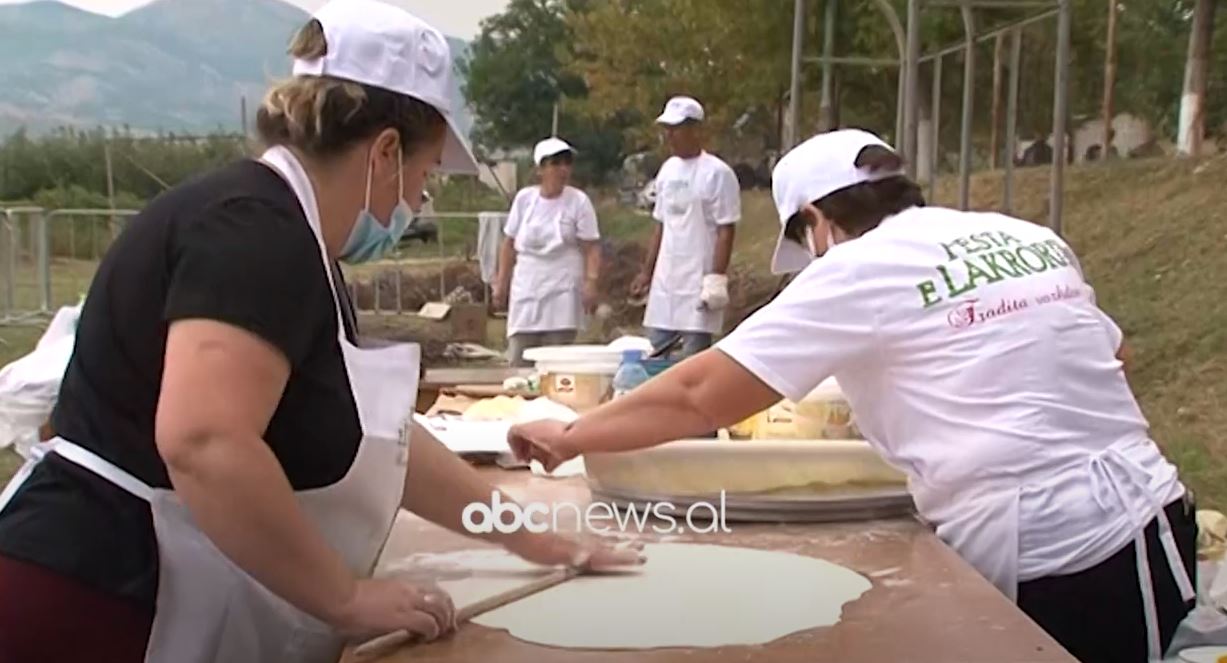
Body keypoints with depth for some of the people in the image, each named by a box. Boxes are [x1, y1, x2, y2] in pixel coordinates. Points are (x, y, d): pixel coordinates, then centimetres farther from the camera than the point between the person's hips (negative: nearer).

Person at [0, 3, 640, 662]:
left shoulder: (291, 243, 11)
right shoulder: (261, 233, -19)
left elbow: (378, 438, 16)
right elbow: (205, 445, -33)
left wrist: (525, 537, 17)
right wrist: (349, 597, -21)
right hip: (91, 610, -10)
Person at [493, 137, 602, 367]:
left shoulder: (579, 201, -2)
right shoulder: (524, 198, 5)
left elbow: (591, 248, -5)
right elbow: (510, 244, 12)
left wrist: (591, 283, -19)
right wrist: (501, 283, 10)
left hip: (562, 290, -2)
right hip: (526, 288, 3)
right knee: (518, 358, 0)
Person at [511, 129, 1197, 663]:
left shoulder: (855, 272, -9)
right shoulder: (1033, 238, 9)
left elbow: (697, 398, -7)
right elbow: (1111, 351, 25)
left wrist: (568, 438, 5)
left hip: (1039, 564, -6)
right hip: (1149, 512, 7)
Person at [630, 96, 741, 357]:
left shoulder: (717, 173, -9)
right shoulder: (667, 170, 12)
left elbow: (726, 232, -11)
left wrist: (717, 278, -17)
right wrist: (646, 273, 16)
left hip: (698, 284, -7)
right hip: (664, 282, 7)